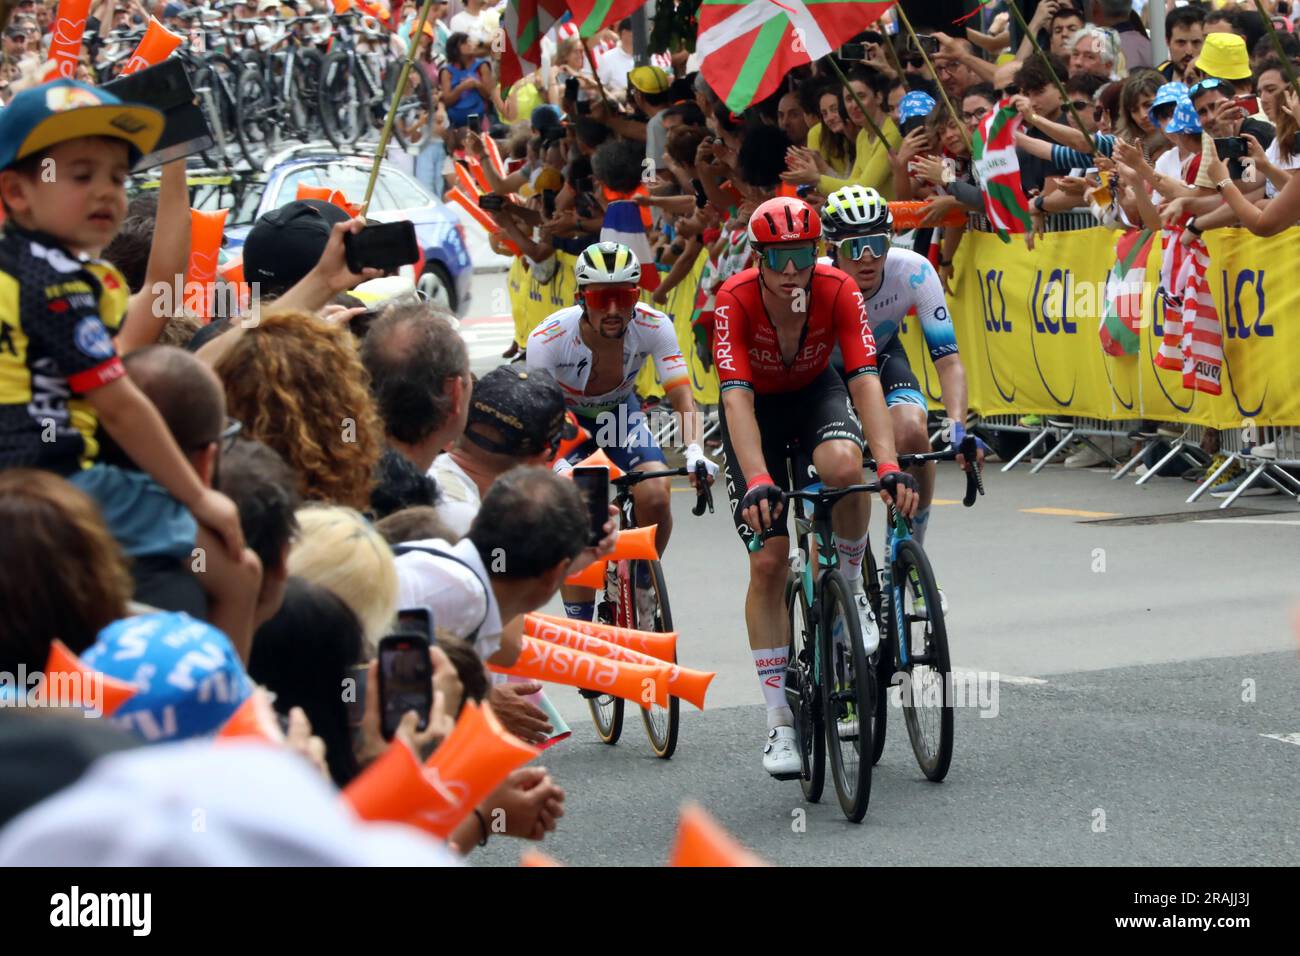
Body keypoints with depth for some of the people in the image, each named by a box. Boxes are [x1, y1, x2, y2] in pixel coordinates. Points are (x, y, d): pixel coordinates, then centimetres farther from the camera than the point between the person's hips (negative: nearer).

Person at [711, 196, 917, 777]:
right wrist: (757, 482, -51)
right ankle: (779, 721, 0)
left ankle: (850, 588, -6)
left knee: (843, 465, -36)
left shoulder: (838, 292, -27)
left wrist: (890, 467, -48)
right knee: (768, 561, -9)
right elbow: (737, 398, -38)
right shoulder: (735, 300, -31)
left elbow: (865, 380, -35)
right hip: (758, 407, -1)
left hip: (815, 392, 1)